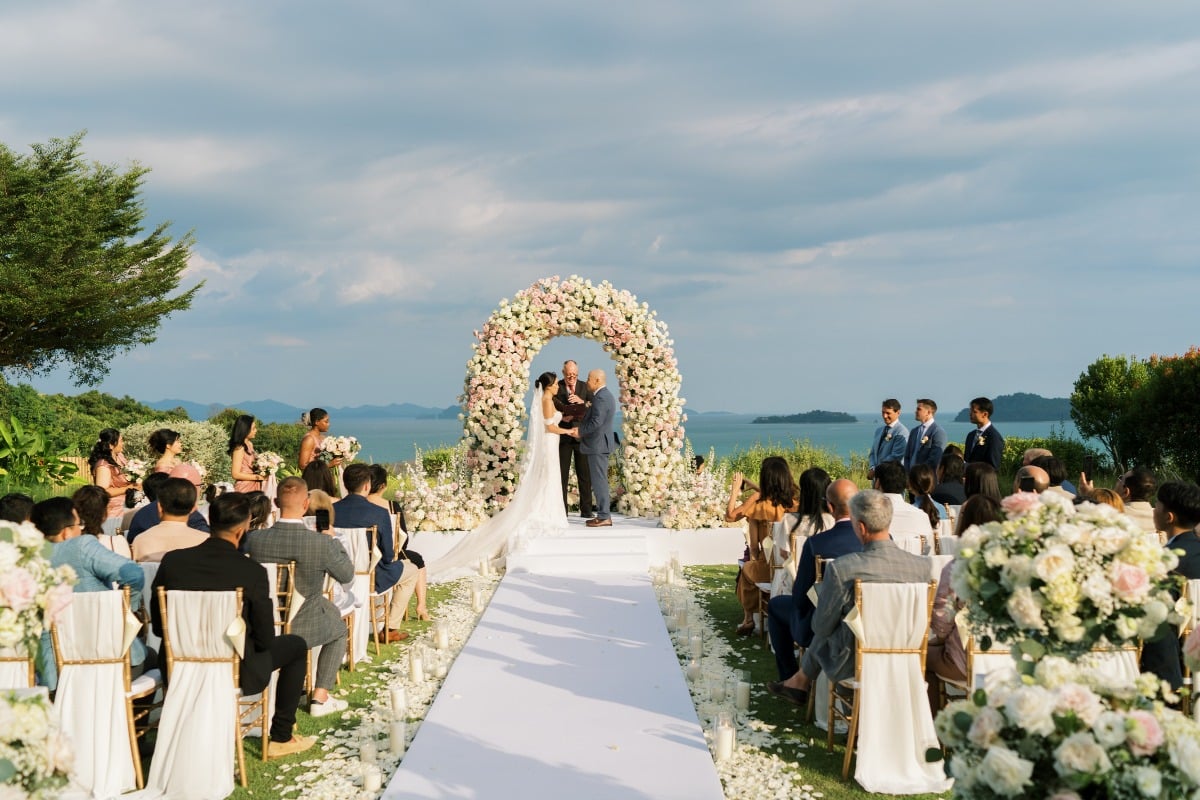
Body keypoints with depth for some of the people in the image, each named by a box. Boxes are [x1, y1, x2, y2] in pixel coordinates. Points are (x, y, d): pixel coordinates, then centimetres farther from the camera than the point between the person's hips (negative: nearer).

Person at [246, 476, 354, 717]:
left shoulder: (254, 538, -16)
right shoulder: (323, 543, -24)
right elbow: (347, 575, -6)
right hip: (304, 629, -4)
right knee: (339, 628, 30)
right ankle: (320, 698, 25)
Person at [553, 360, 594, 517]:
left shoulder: (584, 387, 6)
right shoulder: (556, 387, 2)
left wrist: (582, 402, -18)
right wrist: (561, 417, -19)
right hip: (563, 436, -1)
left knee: (584, 474, 3)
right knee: (562, 474, 2)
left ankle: (586, 510, 8)